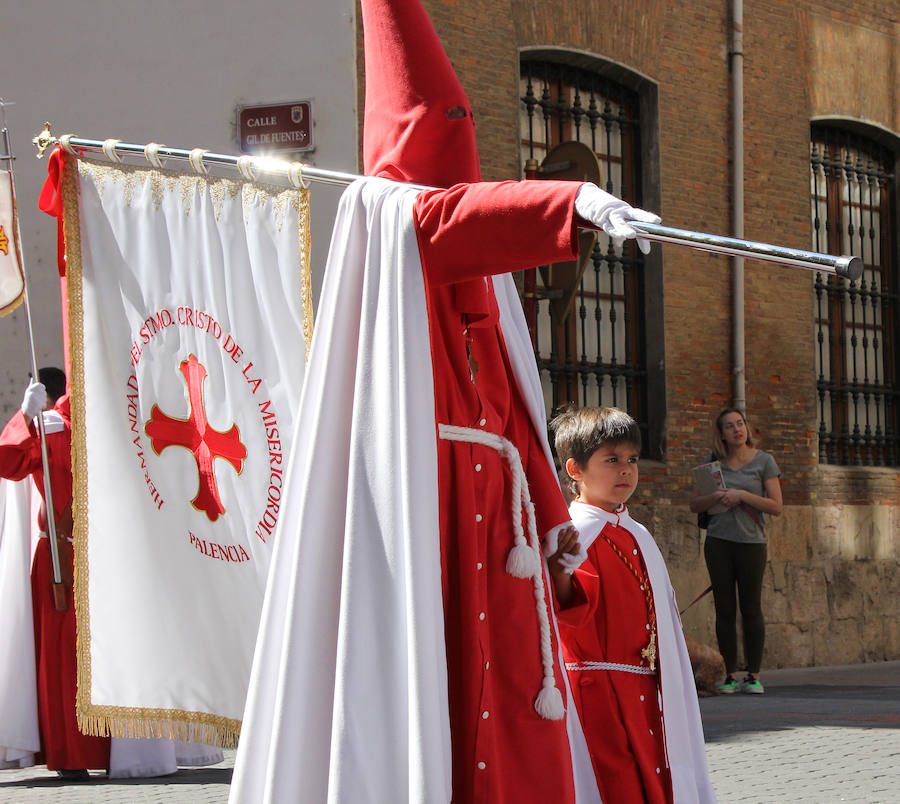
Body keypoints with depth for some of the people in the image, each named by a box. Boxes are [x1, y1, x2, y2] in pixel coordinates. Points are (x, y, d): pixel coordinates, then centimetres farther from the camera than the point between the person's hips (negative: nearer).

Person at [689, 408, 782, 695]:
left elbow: (776, 507, -3)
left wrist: (742, 495, -13)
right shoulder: (714, 463, 10)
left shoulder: (764, 461, 2)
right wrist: (716, 497, -10)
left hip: (751, 542, -2)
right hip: (718, 542, 2)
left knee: (751, 609, -2)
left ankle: (753, 676, 4)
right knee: (724, 609, 2)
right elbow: (695, 505, 10)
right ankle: (730, 675, 6)